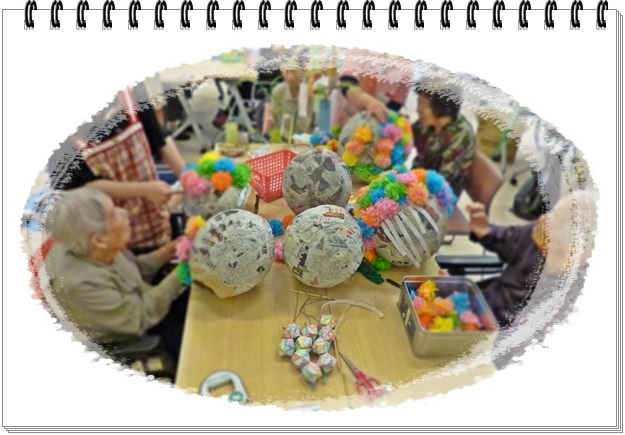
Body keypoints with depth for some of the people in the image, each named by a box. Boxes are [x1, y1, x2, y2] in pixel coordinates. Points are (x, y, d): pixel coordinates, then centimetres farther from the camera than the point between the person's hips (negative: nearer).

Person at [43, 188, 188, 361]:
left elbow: (133, 270, 3)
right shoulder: (82, 283, -38)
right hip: (128, 340, -6)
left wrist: (164, 253, -14)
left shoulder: (98, 249, -18)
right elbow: (142, 317, -28)